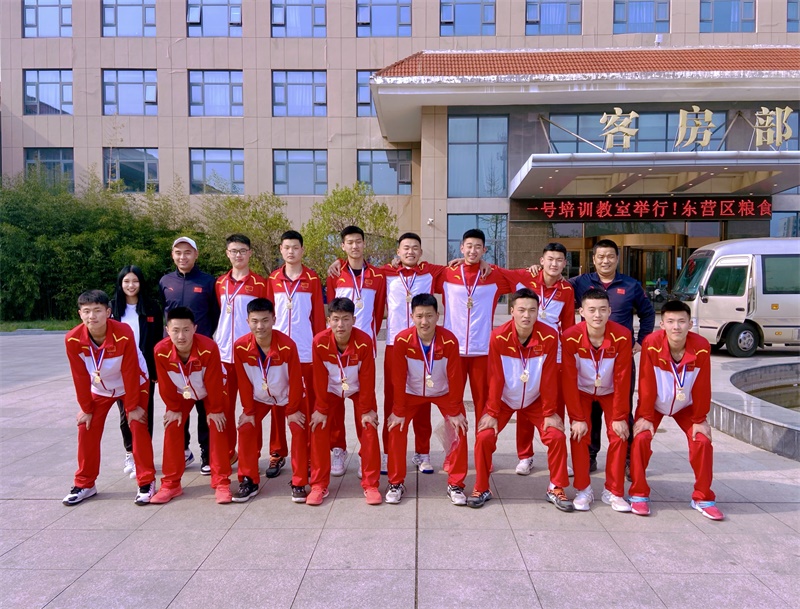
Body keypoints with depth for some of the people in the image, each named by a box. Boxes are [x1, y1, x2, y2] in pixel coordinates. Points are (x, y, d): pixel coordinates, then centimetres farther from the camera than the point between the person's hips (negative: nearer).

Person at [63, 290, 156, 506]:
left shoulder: (124, 334, -34)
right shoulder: (73, 339, -25)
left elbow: (130, 373, -26)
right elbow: (80, 376, -14)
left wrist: (133, 407, -19)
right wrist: (85, 408, -7)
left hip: (134, 384, -3)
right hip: (100, 388, 4)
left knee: (138, 427, -10)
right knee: (86, 429, 0)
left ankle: (147, 482, 1)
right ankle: (84, 484, 17)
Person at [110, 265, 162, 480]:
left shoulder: (152, 307, -1)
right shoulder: (113, 308, 3)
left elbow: (157, 340, 0)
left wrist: (156, 370, -5)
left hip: (145, 369, -2)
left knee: (144, 412, 2)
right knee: (125, 412, 10)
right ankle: (130, 454, 28)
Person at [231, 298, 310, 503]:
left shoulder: (287, 345, -32)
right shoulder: (240, 347, -25)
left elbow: (295, 380, -21)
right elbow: (244, 381, -13)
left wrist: (293, 410, -15)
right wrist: (248, 410, -9)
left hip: (288, 396, -2)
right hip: (259, 397, 2)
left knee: (299, 430, -13)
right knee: (246, 429, -9)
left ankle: (299, 483, -2)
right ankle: (249, 481, 5)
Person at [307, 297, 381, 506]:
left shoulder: (364, 342, -31)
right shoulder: (320, 342, -28)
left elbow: (367, 378, -22)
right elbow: (319, 378, -18)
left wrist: (366, 410, -16)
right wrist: (321, 409, -12)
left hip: (359, 390, -1)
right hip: (331, 390, 1)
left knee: (369, 430, -10)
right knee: (319, 431, -10)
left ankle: (371, 485, 3)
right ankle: (319, 485, 4)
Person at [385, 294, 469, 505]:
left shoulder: (449, 341, -28)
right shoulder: (402, 340, -27)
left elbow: (455, 377, -19)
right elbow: (398, 378, -20)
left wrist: (455, 411, -16)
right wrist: (398, 411, -17)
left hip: (443, 392, 0)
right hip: (412, 392, 0)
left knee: (459, 428, -14)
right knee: (396, 428, -14)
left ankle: (455, 485, 3)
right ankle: (396, 483, 4)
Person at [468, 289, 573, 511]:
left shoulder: (549, 336, -20)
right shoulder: (499, 336, -23)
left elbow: (549, 378, -14)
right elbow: (495, 377, -17)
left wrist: (550, 413, -9)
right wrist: (491, 412, -13)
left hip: (535, 400, 1)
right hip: (504, 400, -1)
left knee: (557, 436, -12)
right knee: (484, 436, -15)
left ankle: (556, 488, 11)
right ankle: (481, 488, 6)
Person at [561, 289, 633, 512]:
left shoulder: (622, 336, -27)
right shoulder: (570, 337, -28)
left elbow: (622, 380, -21)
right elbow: (568, 380, -23)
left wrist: (620, 417, -18)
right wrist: (576, 418, -22)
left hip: (610, 392, 1)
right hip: (581, 391, -1)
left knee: (619, 435, -11)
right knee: (580, 435, -14)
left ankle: (614, 492, 5)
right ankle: (583, 490, 2)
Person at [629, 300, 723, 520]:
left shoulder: (701, 347, -25)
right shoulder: (651, 344, -30)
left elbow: (702, 386, -15)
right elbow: (646, 383, -23)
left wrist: (700, 419, -9)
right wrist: (645, 416, -17)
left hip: (685, 406, 2)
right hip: (654, 404, -2)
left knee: (702, 441, -10)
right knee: (641, 438, -18)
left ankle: (703, 498, 10)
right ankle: (639, 495, -1)